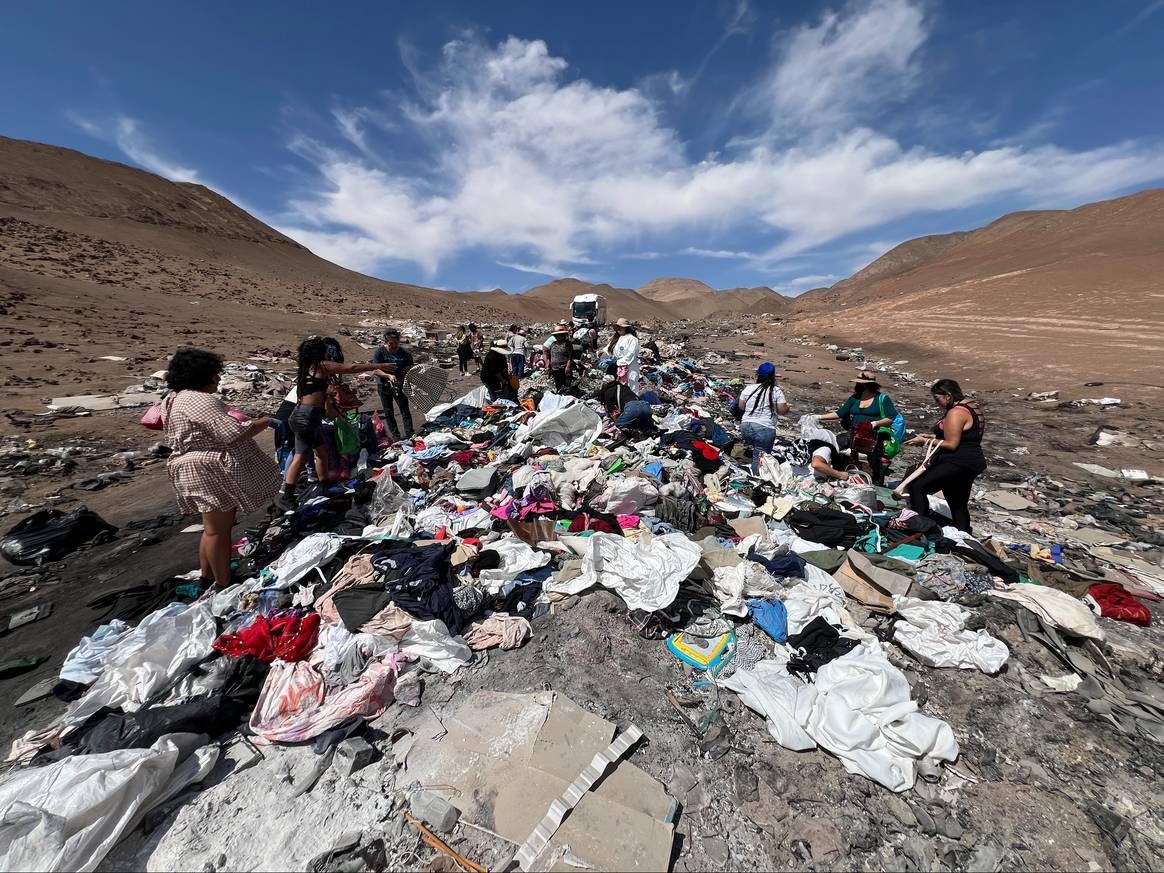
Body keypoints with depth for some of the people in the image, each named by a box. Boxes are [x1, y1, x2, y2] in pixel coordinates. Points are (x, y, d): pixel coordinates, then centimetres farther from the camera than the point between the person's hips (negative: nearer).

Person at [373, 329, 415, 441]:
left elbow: (410, 369, -5)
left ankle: (410, 435, -2)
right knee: (388, 413, 7)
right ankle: (396, 437, 18)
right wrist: (388, 375, -32)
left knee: (405, 410, -4)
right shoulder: (379, 352, -11)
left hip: (399, 385, 0)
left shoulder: (405, 353, -8)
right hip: (384, 386, 1)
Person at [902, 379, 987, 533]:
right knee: (959, 505, 21)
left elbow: (951, 445, -20)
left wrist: (925, 442, -11)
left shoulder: (956, 413, -16)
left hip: (957, 463, -11)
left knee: (916, 486, -20)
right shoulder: (969, 407, 17)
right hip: (971, 463, 11)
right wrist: (932, 438, 15)